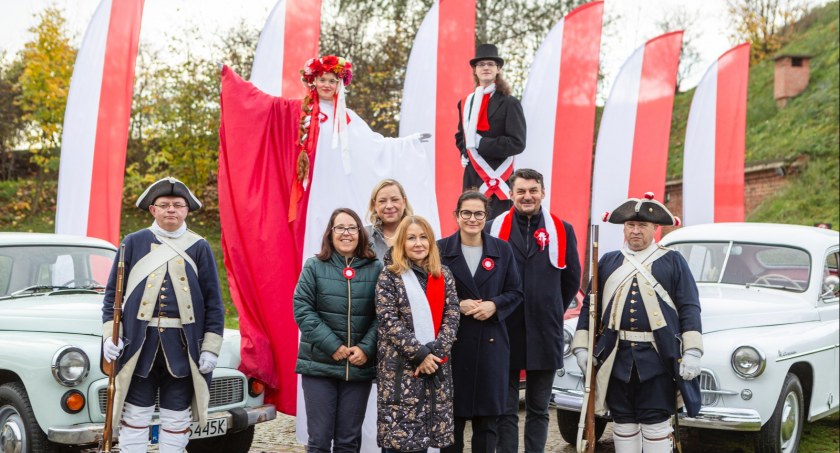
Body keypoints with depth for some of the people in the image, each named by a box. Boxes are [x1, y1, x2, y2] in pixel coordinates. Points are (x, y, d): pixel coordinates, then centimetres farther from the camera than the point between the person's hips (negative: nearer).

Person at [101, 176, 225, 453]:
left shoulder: (199, 248, 4)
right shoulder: (133, 243, 5)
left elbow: (213, 302, 4)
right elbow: (113, 292, 7)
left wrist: (211, 348, -3)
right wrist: (110, 334, -4)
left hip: (182, 345, 0)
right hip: (139, 343, 0)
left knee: (177, 417, 7)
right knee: (135, 415, 4)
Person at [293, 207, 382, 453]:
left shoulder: (376, 269, 3)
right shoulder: (314, 266, 1)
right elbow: (302, 309, -6)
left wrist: (366, 348, -13)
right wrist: (333, 346, -13)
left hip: (359, 366, 1)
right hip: (319, 364, -1)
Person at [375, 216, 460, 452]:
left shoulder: (443, 276, 11)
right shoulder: (390, 276, -1)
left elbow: (452, 318, 4)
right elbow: (388, 321, -9)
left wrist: (433, 352, -10)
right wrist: (419, 353, -15)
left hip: (435, 365, 4)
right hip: (400, 365, -4)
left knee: (424, 434, 7)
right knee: (396, 434, -6)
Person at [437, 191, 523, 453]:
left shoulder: (502, 250, 6)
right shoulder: (441, 249, 1)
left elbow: (515, 292, 8)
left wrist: (494, 305, -11)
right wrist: (457, 305, -13)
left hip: (491, 342, 1)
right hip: (453, 342, -1)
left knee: (487, 417, 4)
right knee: (451, 415, 3)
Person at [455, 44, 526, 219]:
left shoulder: (509, 103, -3)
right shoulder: (465, 103, 14)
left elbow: (517, 143, -11)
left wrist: (481, 144, -14)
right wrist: (465, 152, 6)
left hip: (496, 177, -5)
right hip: (471, 178, 5)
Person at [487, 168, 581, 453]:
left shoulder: (562, 231, 4)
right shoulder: (494, 229, 0)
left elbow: (572, 280, 12)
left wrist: (552, 313, 13)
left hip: (545, 333, 1)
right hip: (505, 332, -1)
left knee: (539, 408, 10)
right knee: (505, 409, 3)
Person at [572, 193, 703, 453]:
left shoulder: (673, 261, 5)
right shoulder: (608, 262, 13)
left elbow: (689, 308, 0)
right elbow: (589, 306, 14)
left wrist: (692, 351, -9)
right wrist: (581, 346, 6)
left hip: (658, 357, -3)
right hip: (617, 357, 3)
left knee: (656, 422, -1)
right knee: (623, 421, 8)